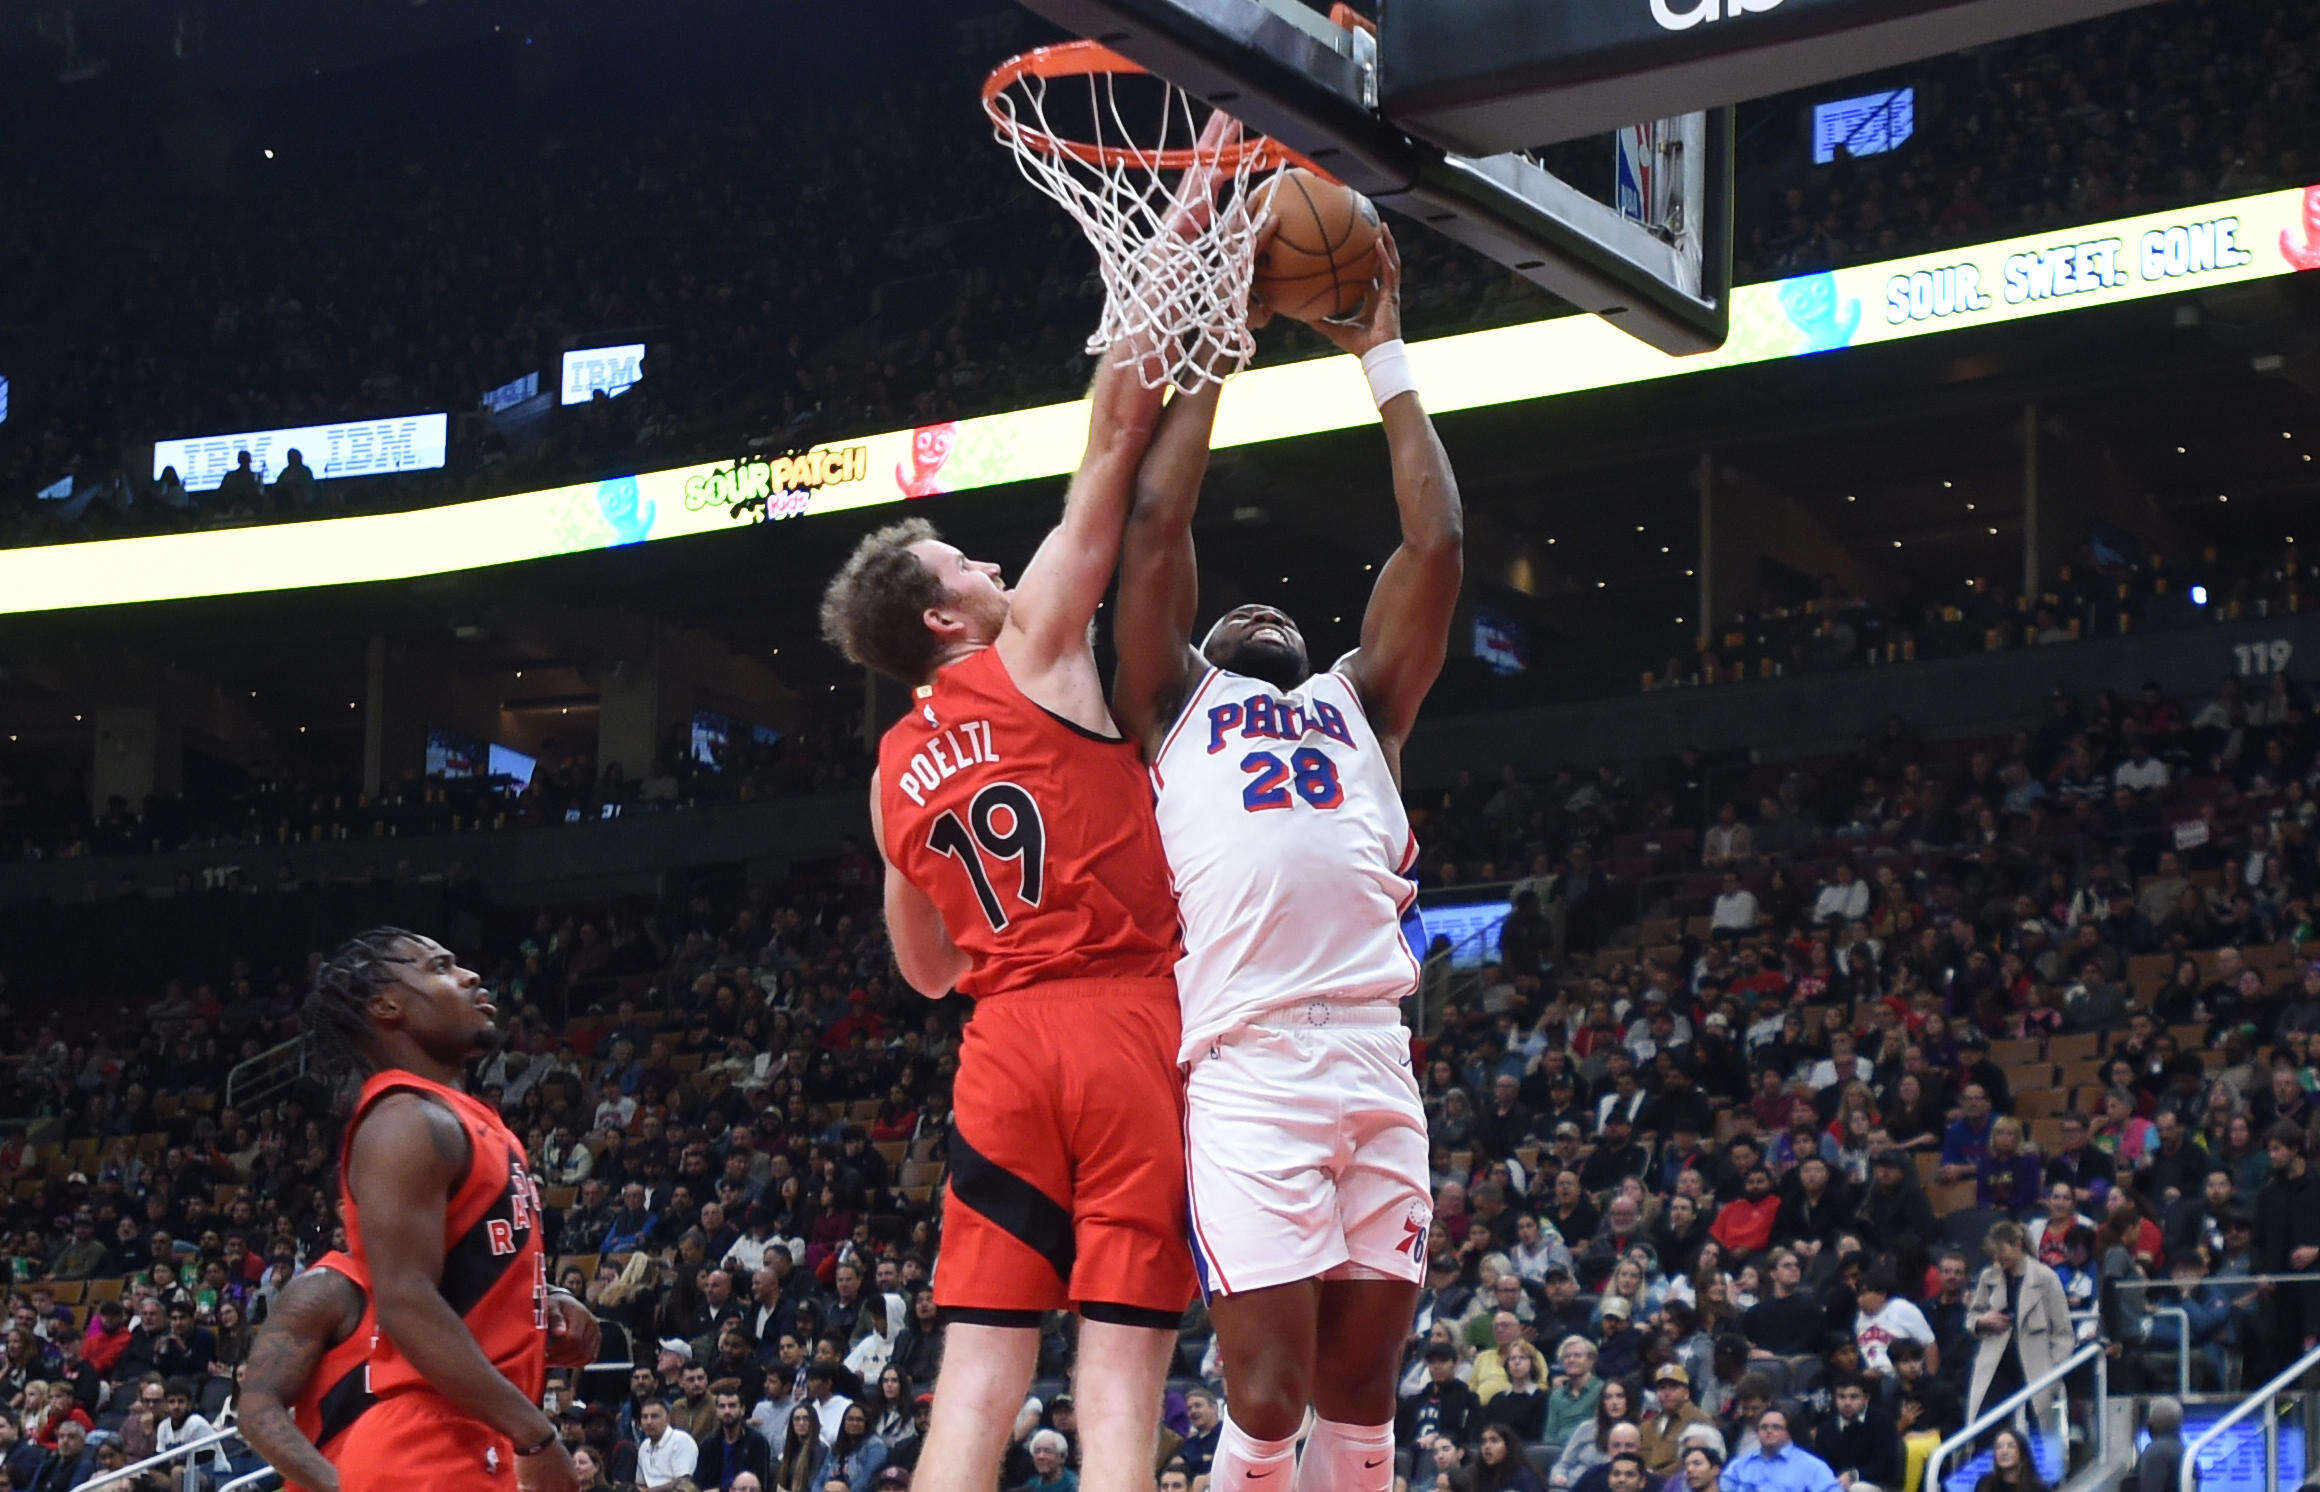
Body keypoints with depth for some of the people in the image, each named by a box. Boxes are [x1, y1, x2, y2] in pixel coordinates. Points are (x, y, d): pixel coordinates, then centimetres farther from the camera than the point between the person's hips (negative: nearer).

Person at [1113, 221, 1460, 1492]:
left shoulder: (1358, 705, 28)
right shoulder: (1176, 709, 21)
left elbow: (1435, 545, 20)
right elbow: (1157, 524, 12)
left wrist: (1384, 360, 23)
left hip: (1377, 1070, 4)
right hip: (1246, 1069, -4)